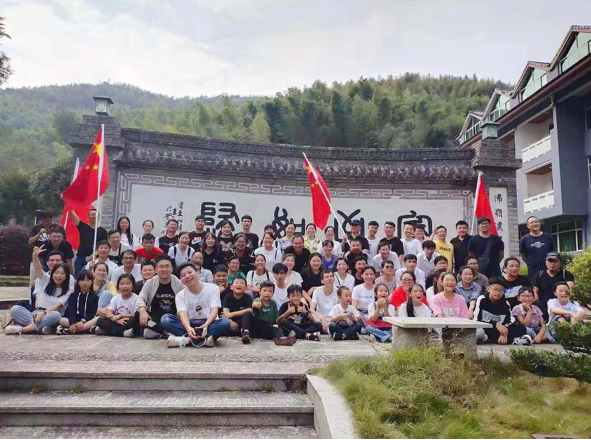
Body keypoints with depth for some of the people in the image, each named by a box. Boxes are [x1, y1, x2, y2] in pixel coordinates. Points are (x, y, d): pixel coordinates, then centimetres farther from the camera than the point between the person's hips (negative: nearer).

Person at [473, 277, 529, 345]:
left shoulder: (505, 304, 3)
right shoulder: (482, 299, -9)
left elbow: (510, 322, -4)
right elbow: (477, 319, -17)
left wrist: (504, 333, -22)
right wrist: (496, 324, -24)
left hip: (497, 331, 4)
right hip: (482, 328, -4)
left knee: (521, 328, -15)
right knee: (479, 333, -38)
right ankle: (512, 340, -27)